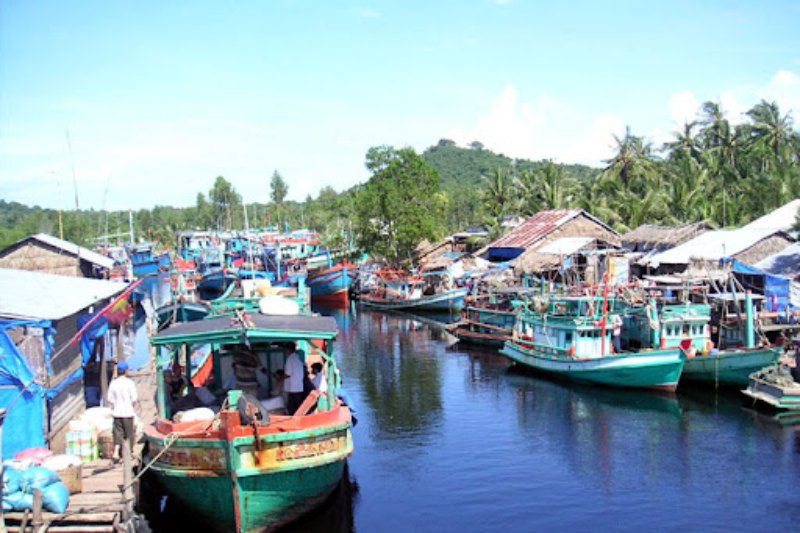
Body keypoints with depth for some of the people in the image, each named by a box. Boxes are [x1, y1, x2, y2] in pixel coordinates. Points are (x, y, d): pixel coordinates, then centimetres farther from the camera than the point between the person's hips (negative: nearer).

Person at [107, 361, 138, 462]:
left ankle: (116, 452, -7)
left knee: (118, 432, 8)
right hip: (128, 412, -3)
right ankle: (129, 452, 16)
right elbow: (134, 398, -9)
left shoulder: (113, 383, 1)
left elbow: (110, 399, 2)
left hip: (117, 412, 3)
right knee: (129, 433, 8)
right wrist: (134, 406, 9)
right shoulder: (130, 383, -10)